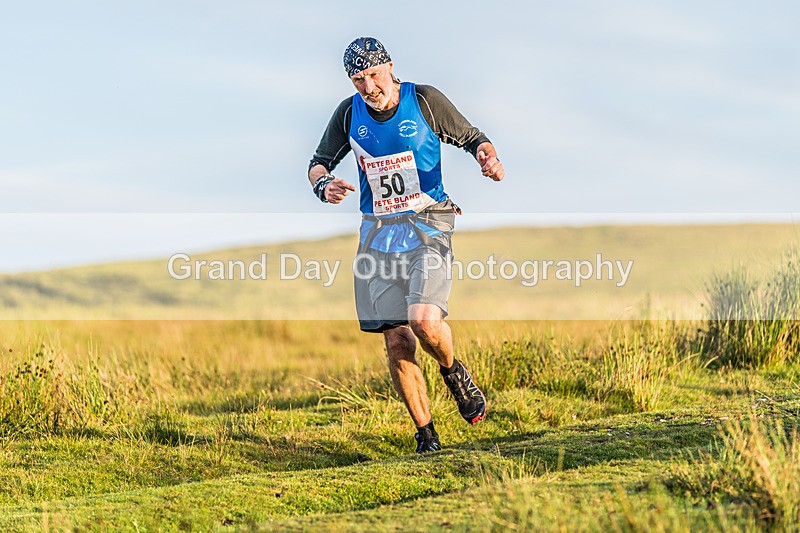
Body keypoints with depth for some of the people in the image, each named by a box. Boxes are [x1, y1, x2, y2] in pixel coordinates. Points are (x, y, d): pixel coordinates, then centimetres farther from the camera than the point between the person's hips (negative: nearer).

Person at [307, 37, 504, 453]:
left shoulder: (424, 101, -4)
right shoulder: (349, 113, 5)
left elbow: (471, 138, 6)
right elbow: (318, 162, 14)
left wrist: (488, 158, -17)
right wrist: (324, 185, -8)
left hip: (427, 226, -3)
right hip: (377, 234, 3)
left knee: (424, 320, -25)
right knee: (397, 344, -1)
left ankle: (453, 371, 8)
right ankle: (426, 434, 11)